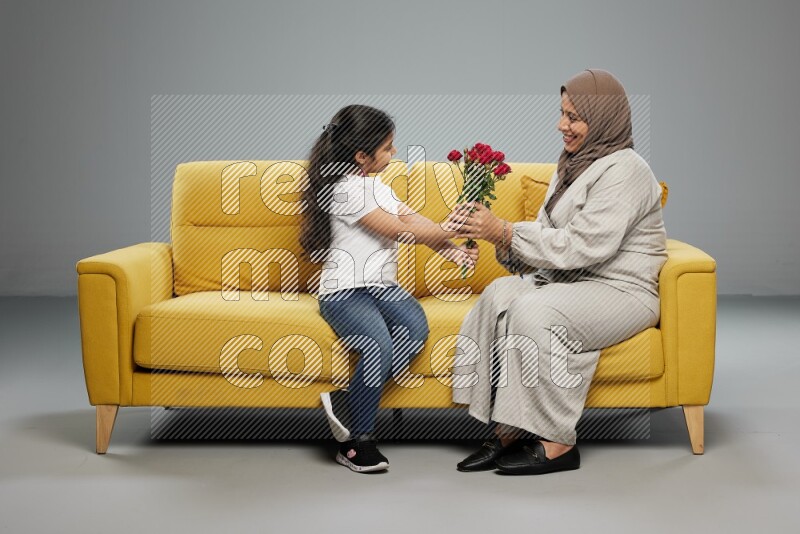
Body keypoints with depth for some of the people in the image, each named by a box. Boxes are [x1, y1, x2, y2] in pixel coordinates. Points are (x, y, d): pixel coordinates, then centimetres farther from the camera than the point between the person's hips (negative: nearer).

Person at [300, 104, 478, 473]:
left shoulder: (374, 185, 21)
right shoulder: (344, 189, -11)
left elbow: (412, 218, 11)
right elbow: (400, 231, -13)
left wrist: (450, 249, -4)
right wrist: (452, 232, -4)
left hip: (382, 287, 8)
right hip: (344, 291, -8)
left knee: (416, 328, -24)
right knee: (379, 343, -34)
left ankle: (345, 401, -19)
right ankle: (357, 443, -17)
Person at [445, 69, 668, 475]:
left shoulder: (623, 171, -14)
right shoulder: (573, 165, 15)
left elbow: (581, 246, -22)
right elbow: (547, 232, 10)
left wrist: (504, 232, -21)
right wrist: (489, 228, -7)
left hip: (620, 290, -8)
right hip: (570, 279, 8)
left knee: (535, 311, -32)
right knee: (500, 295, -19)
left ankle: (558, 445, -21)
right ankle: (508, 433, -21)